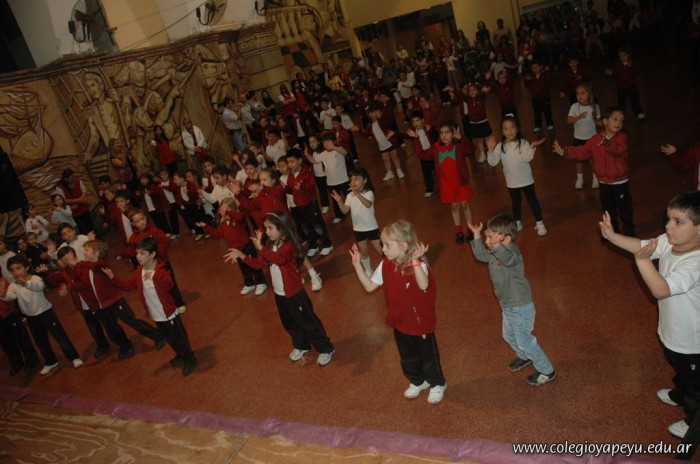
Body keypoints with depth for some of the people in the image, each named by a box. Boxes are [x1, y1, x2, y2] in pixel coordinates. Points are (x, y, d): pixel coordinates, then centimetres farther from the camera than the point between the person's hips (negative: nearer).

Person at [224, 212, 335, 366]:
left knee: (308, 322, 2)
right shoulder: (270, 245, 4)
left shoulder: (288, 245, -23)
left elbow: (279, 259, -43)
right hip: (279, 294, 8)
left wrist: (261, 248, -47)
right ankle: (301, 346, 43)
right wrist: (241, 255, -5)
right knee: (289, 323, 22)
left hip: (294, 293, -8)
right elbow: (258, 263, 7)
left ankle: (326, 349, 16)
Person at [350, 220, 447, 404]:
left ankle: (437, 384, 42)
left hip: (421, 321, -6)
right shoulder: (386, 265, -9)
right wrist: (357, 264, -13)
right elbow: (369, 286, -5)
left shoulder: (418, 265, -28)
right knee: (407, 357, 25)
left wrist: (415, 261, -59)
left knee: (428, 355, 16)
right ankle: (417, 381, 50)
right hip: (399, 322, 6)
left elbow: (423, 285, -47)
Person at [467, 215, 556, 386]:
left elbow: (507, 258, -55)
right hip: (507, 305, 9)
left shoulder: (512, 252, -31)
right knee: (508, 336, 27)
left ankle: (547, 371, 25)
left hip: (520, 307, -9)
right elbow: (480, 254, 13)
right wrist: (476, 235, 2)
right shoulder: (496, 253, -3)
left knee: (524, 341, 6)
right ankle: (524, 357, 54)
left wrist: (497, 245, -74)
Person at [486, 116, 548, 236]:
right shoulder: (500, 146, -7)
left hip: (525, 180, -3)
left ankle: (539, 223, 20)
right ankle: (517, 223, 36)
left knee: (532, 200, 7)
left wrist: (532, 147, -37)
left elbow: (527, 158, -23)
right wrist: (491, 150, -25)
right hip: (511, 181, 3)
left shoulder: (523, 143, -14)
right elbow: (493, 162, -12)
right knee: (515, 202, 19)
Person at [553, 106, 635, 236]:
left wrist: (608, 144, -52)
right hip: (604, 183, 4)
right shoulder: (596, 139, -1)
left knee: (625, 210, 8)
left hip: (620, 182, -4)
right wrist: (564, 152, -14)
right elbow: (582, 152, -1)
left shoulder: (621, 137, -13)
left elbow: (621, 150, -33)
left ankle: (629, 233, 25)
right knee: (608, 210, 20)